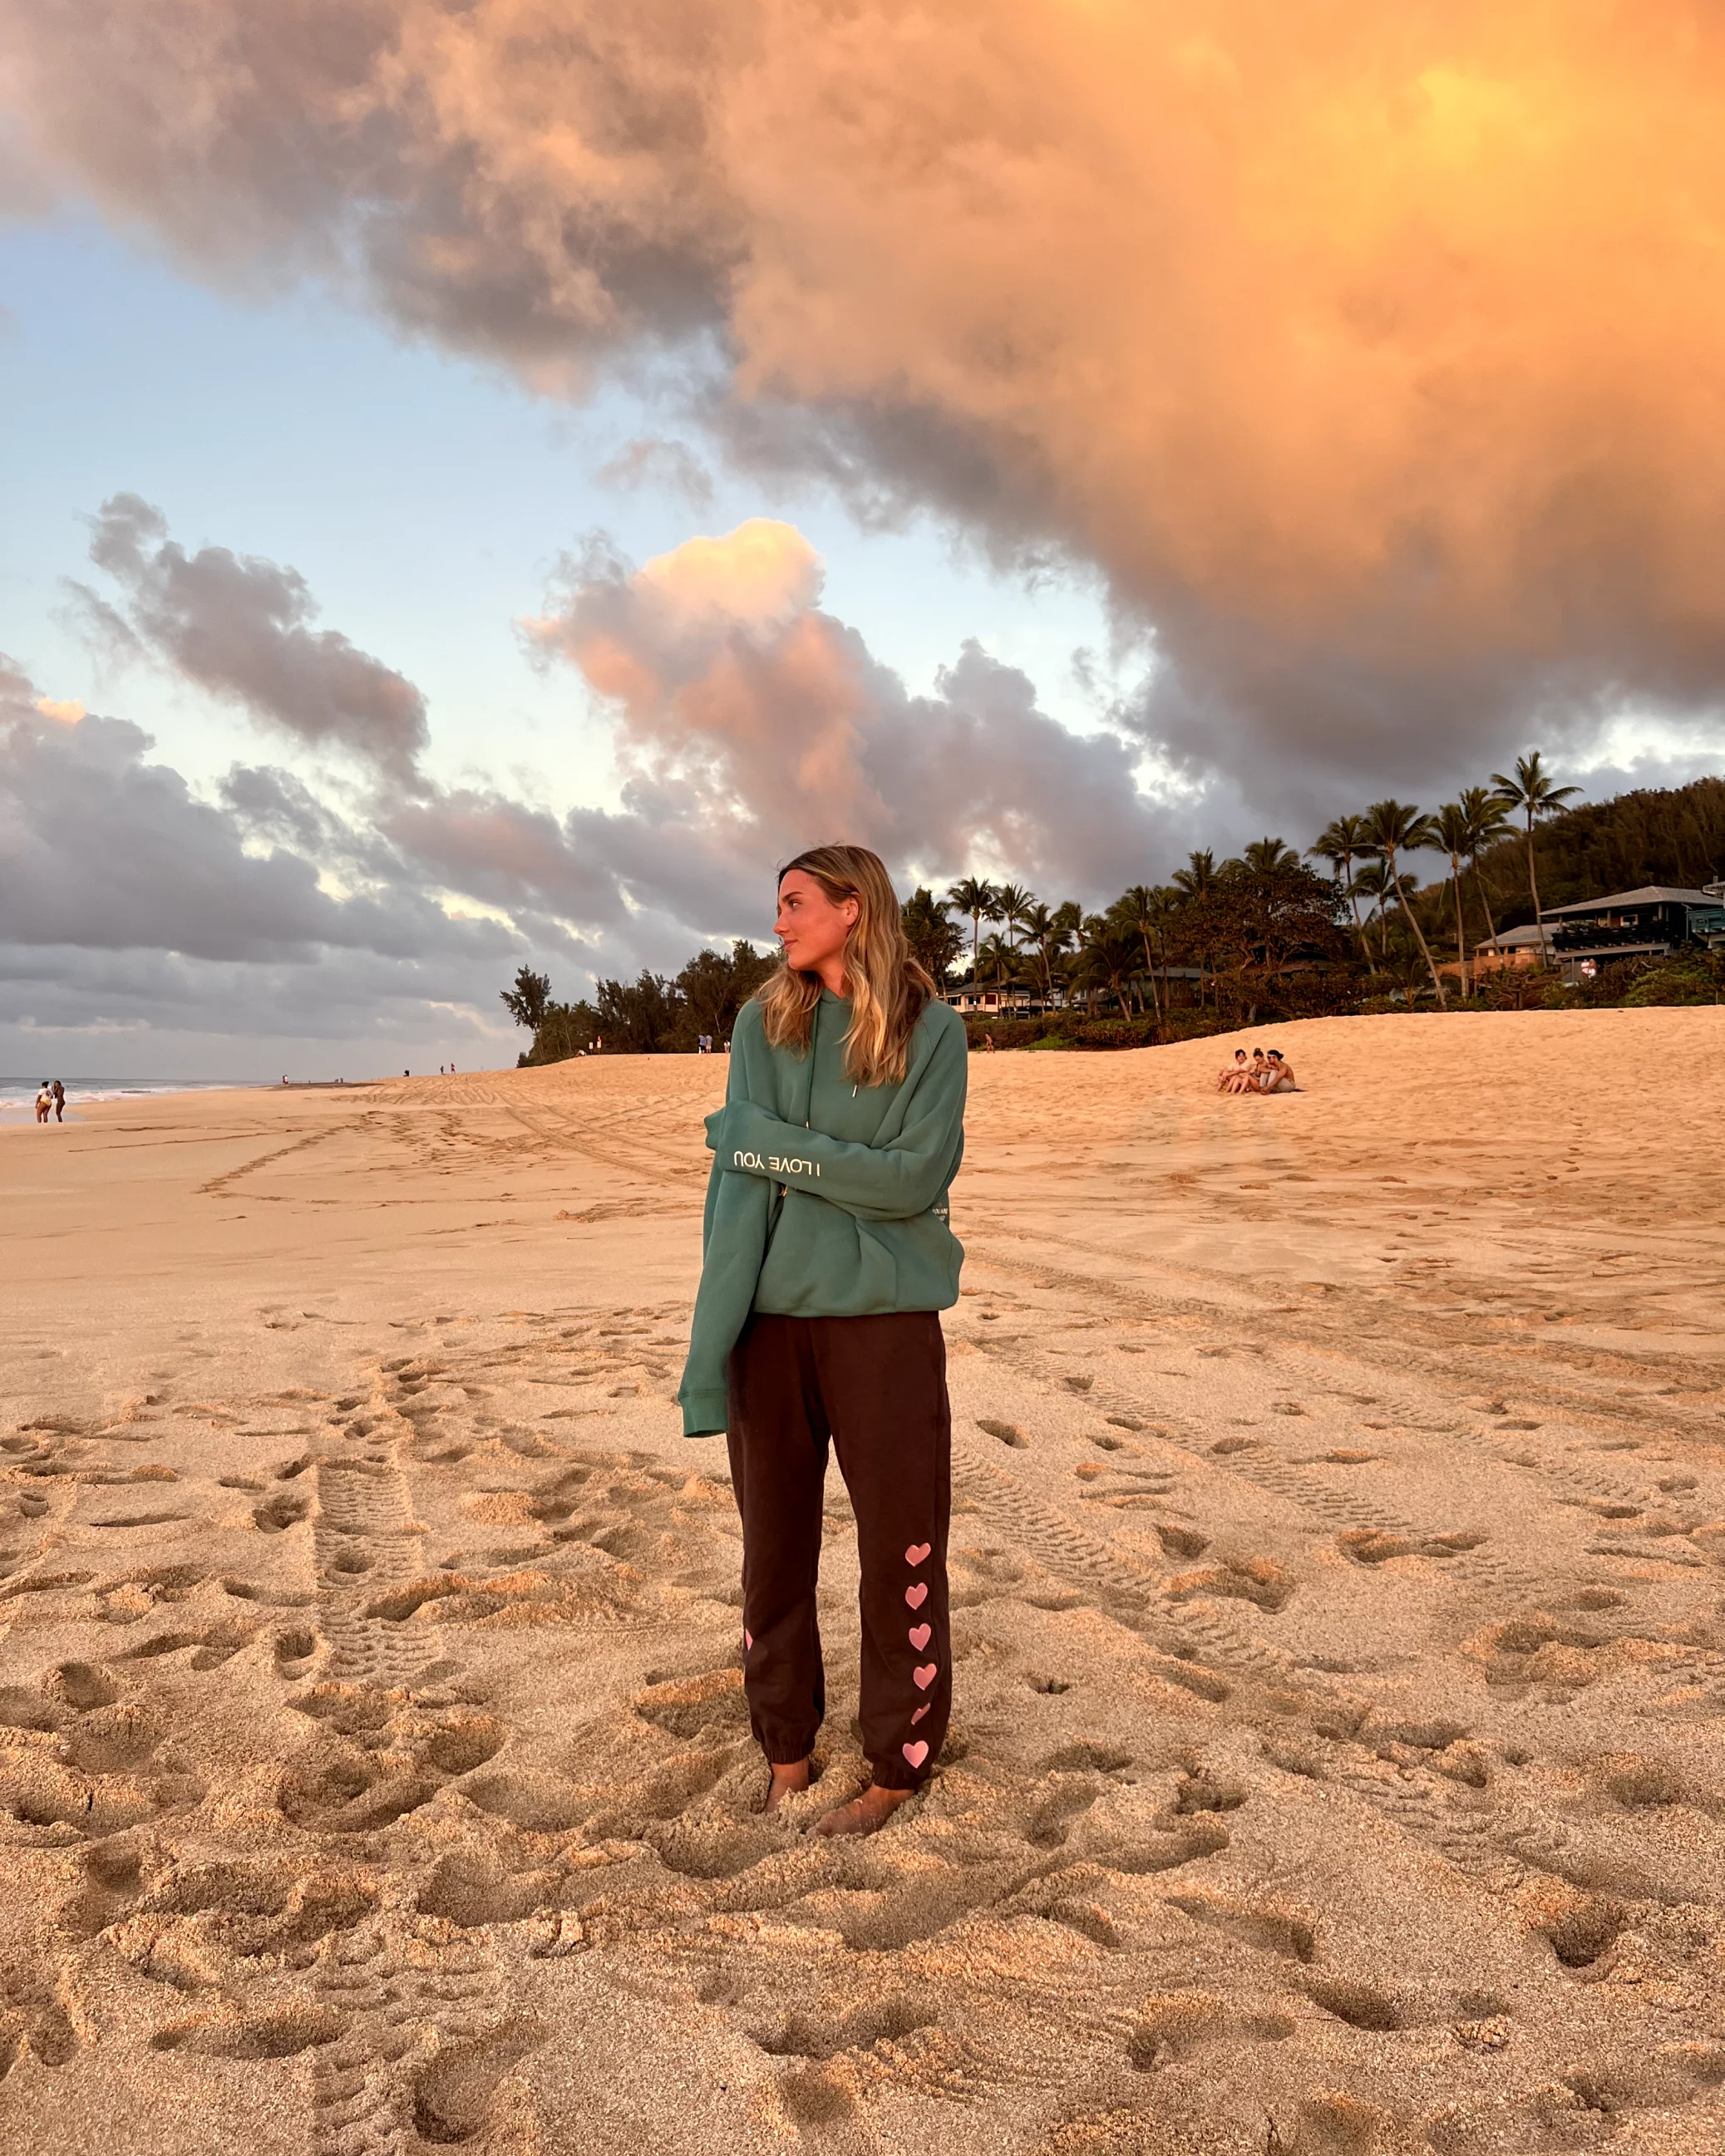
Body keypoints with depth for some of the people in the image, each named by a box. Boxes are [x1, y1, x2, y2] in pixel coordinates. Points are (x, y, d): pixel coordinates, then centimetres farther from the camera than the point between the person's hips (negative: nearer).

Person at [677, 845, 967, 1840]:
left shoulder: (932, 1030, -1)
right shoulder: (764, 1022, 8)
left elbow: (915, 1176, -11)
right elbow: (737, 1172, 0)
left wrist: (777, 1146, -10)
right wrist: (716, 1327, -9)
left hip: (883, 1317, -3)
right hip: (770, 1313, 3)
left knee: (901, 1550, 4)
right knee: (775, 1542, 12)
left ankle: (899, 1766, 23)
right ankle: (786, 1748, 30)